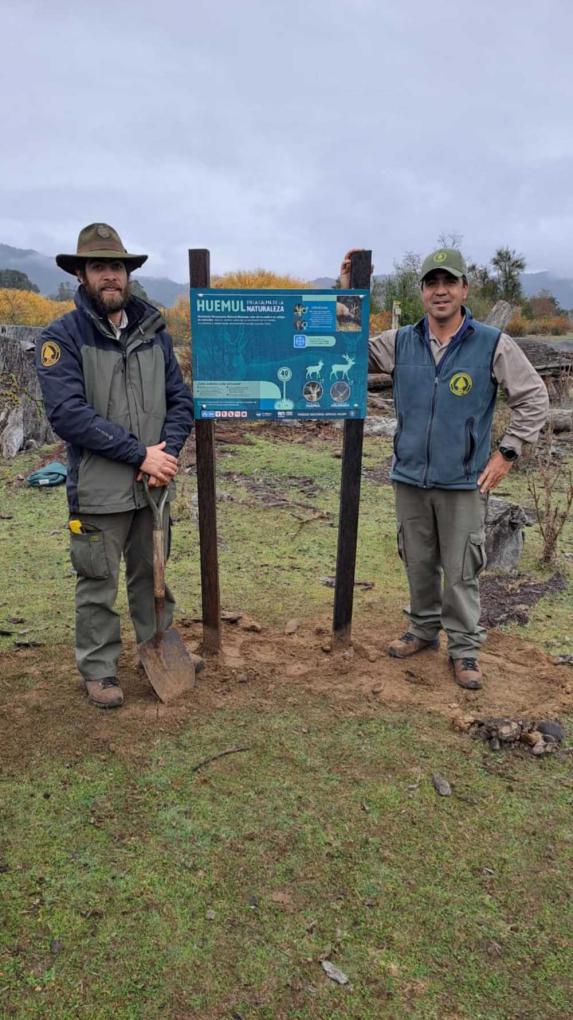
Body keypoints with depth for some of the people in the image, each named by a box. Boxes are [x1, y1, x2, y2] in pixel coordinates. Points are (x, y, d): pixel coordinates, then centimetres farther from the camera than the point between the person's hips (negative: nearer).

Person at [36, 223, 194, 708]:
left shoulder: (153, 331, 6)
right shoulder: (61, 337, -8)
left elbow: (180, 399, 6)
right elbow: (68, 413, -19)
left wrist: (167, 453, -12)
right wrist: (140, 453, -21)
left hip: (153, 485, 4)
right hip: (98, 490, -4)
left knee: (153, 574, 18)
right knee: (98, 583, 8)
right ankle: (99, 669, 26)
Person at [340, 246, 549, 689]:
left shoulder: (493, 344, -6)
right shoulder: (400, 342, 3)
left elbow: (534, 398, -1)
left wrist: (507, 452, -5)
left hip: (464, 483, -3)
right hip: (410, 478, 3)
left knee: (460, 571, 4)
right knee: (419, 564, 16)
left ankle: (465, 649, 20)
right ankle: (424, 629, 36)